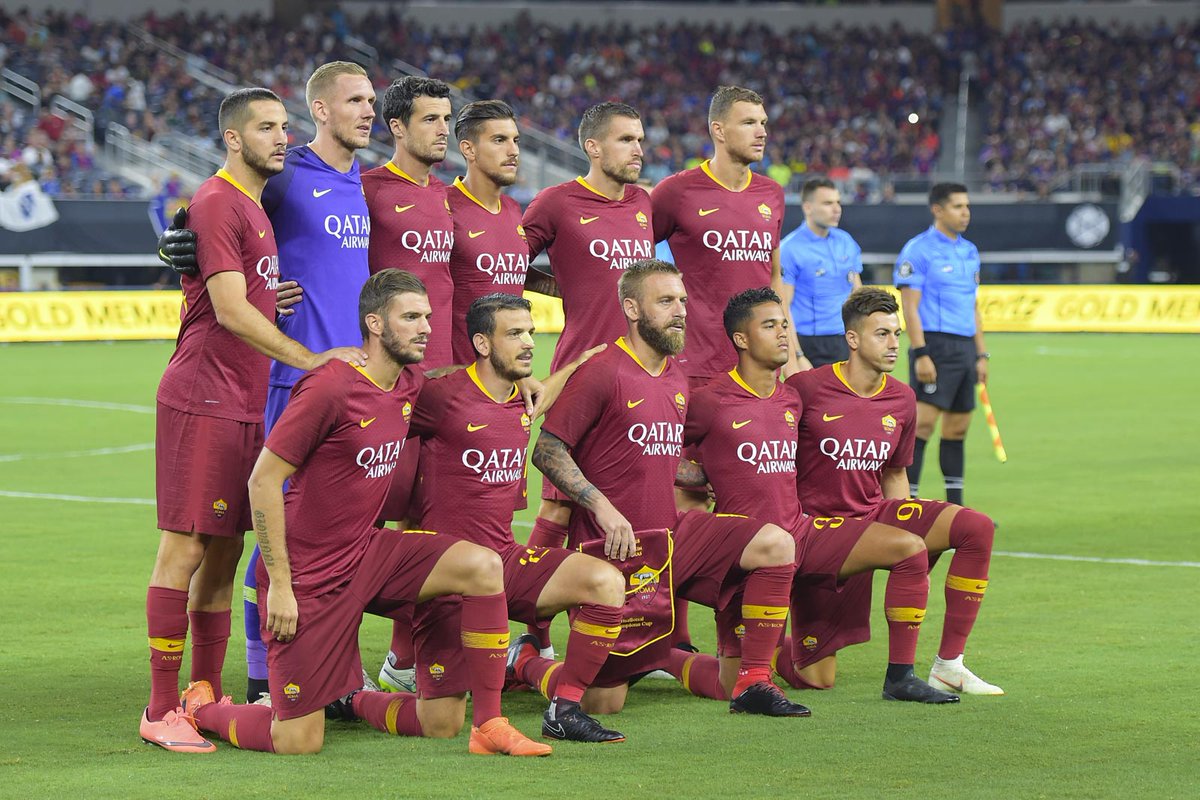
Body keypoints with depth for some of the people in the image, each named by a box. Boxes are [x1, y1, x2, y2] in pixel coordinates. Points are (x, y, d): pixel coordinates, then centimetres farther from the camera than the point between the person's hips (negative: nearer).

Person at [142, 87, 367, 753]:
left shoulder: (253, 207, 19)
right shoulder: (216, 203, -11)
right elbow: (230, 310, -18)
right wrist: (308, 359, -19)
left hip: (245, 404, 9)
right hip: (201, 399, -9)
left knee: (224, 553, 11)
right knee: (184, 548, -7)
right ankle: (161, 711, -5)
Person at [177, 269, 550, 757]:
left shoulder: (411, 385, 4)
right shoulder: (330, 388, -20)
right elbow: (263, 481, -16)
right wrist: (279, 585, -18)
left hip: (367, 552, 7)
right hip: (309, 576, -7)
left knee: (483, 566, -15)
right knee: (300, 744, -6)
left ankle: (489, 727, -6)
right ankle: (199, 707, 25)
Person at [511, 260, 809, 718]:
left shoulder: (676, 379, 12)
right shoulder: (602, 373, -12)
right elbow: (547, 451, -14)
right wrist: (602, 506, -23)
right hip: (616, 548, -7)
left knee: (776, 544, -12)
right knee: (604, 703, -8)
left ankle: (753, 684, -5)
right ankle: (524, 661, 24)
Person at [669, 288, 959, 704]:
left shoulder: (793, 399, 11)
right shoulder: (711, 402, -10)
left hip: (803, 529, 6)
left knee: (910, 548, -10)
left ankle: (900, 677, 4)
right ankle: (662, 655, 22)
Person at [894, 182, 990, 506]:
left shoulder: (969, 251, 16)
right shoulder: (917, 250, -7)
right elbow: (910, 306, -11)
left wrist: (981, 354, 16)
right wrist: (921, 354, -18)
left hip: (965, 347, 8)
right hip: (935, 345, -8)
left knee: (957, 428, 9)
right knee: (923, 422, -11)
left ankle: (954, 506, 14)